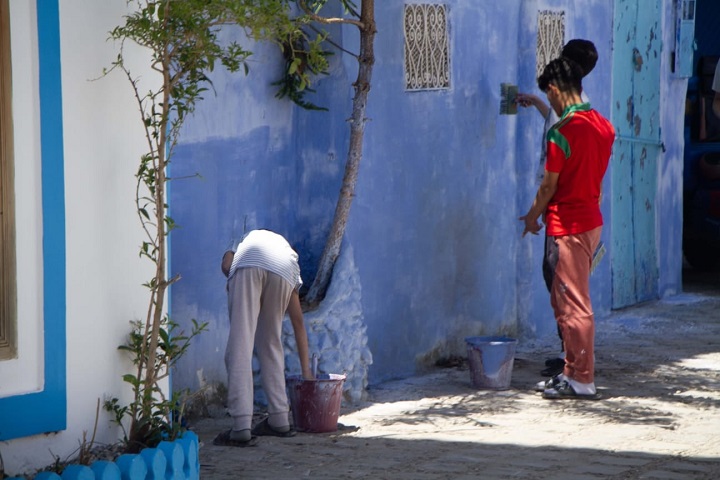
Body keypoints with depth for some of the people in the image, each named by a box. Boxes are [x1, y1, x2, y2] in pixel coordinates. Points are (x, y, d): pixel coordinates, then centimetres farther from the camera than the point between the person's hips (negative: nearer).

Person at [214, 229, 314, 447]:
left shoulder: (248, 240, 44)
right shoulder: (289, 252, 42)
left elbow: (226, 264, 14)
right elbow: (298, 323, 42)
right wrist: (306, 371, 45)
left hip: (248, 265, -3)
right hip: (284, 270, 3)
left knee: (240, 346, -4)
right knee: (271, 344, 22)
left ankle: (242, 428, -12)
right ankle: (279, 420, 25)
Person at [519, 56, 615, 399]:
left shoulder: (561, 132, -18)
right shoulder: (603, 126, 6)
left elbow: (549, 185, -12)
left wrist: (533, 216, 4)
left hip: (568, 225, -9)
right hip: (592, 219, 9)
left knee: (574, 305, -4)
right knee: (563, 300, 16)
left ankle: (581, 381, 0)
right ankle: (572, 371, 20)